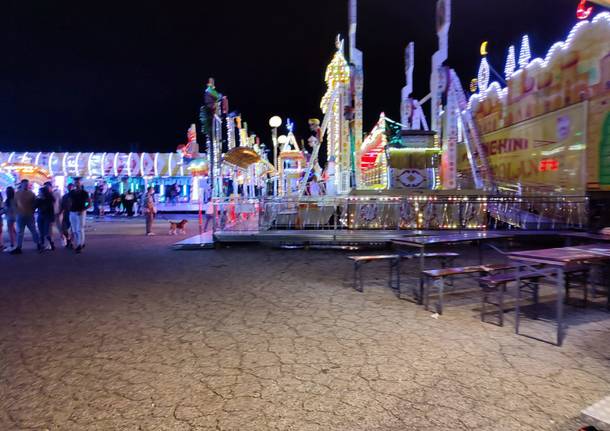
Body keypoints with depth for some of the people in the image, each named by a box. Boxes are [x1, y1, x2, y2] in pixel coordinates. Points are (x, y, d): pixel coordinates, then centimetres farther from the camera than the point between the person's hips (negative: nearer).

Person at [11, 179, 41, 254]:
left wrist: (32, 211, -4)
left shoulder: (31, 193, 0)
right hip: (20, 216, 2)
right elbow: (15, 204, 10)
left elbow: (35, 204, 5)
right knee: (20, 232, 7)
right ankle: (18, 248, 11)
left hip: (29, 216, -2)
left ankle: (39, 245, 12)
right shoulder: (17, 193, 3)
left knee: (33, 231, 4)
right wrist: (18, 211, -1)